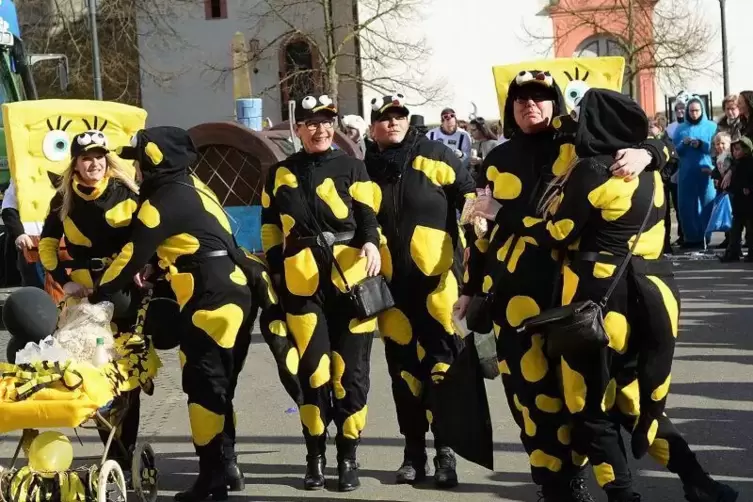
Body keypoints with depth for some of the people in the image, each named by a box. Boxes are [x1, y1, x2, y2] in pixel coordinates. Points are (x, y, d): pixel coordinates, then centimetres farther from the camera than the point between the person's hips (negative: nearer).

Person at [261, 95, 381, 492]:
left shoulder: (352, 168, 9)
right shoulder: (280, 174, 14)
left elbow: (368, 217, 3)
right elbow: (270, 226, 20)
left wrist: (371, 244, -18)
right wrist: (275, 270, 13)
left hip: (350, 279, -1)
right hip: (302, 283, 1)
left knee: (350, 371, 1)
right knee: (313, 370, 0)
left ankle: (348, 458, 11)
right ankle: (315, 457, 13)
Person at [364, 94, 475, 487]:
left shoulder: (437, 157, -1)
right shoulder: (365, 170, 6)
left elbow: (471, 201, 5)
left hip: (435, 279, -3)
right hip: (390, 285, 3)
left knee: (441, 365, -3)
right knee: (403, 367, 9)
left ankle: (445, 450, 5)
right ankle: (414, 451, 18)